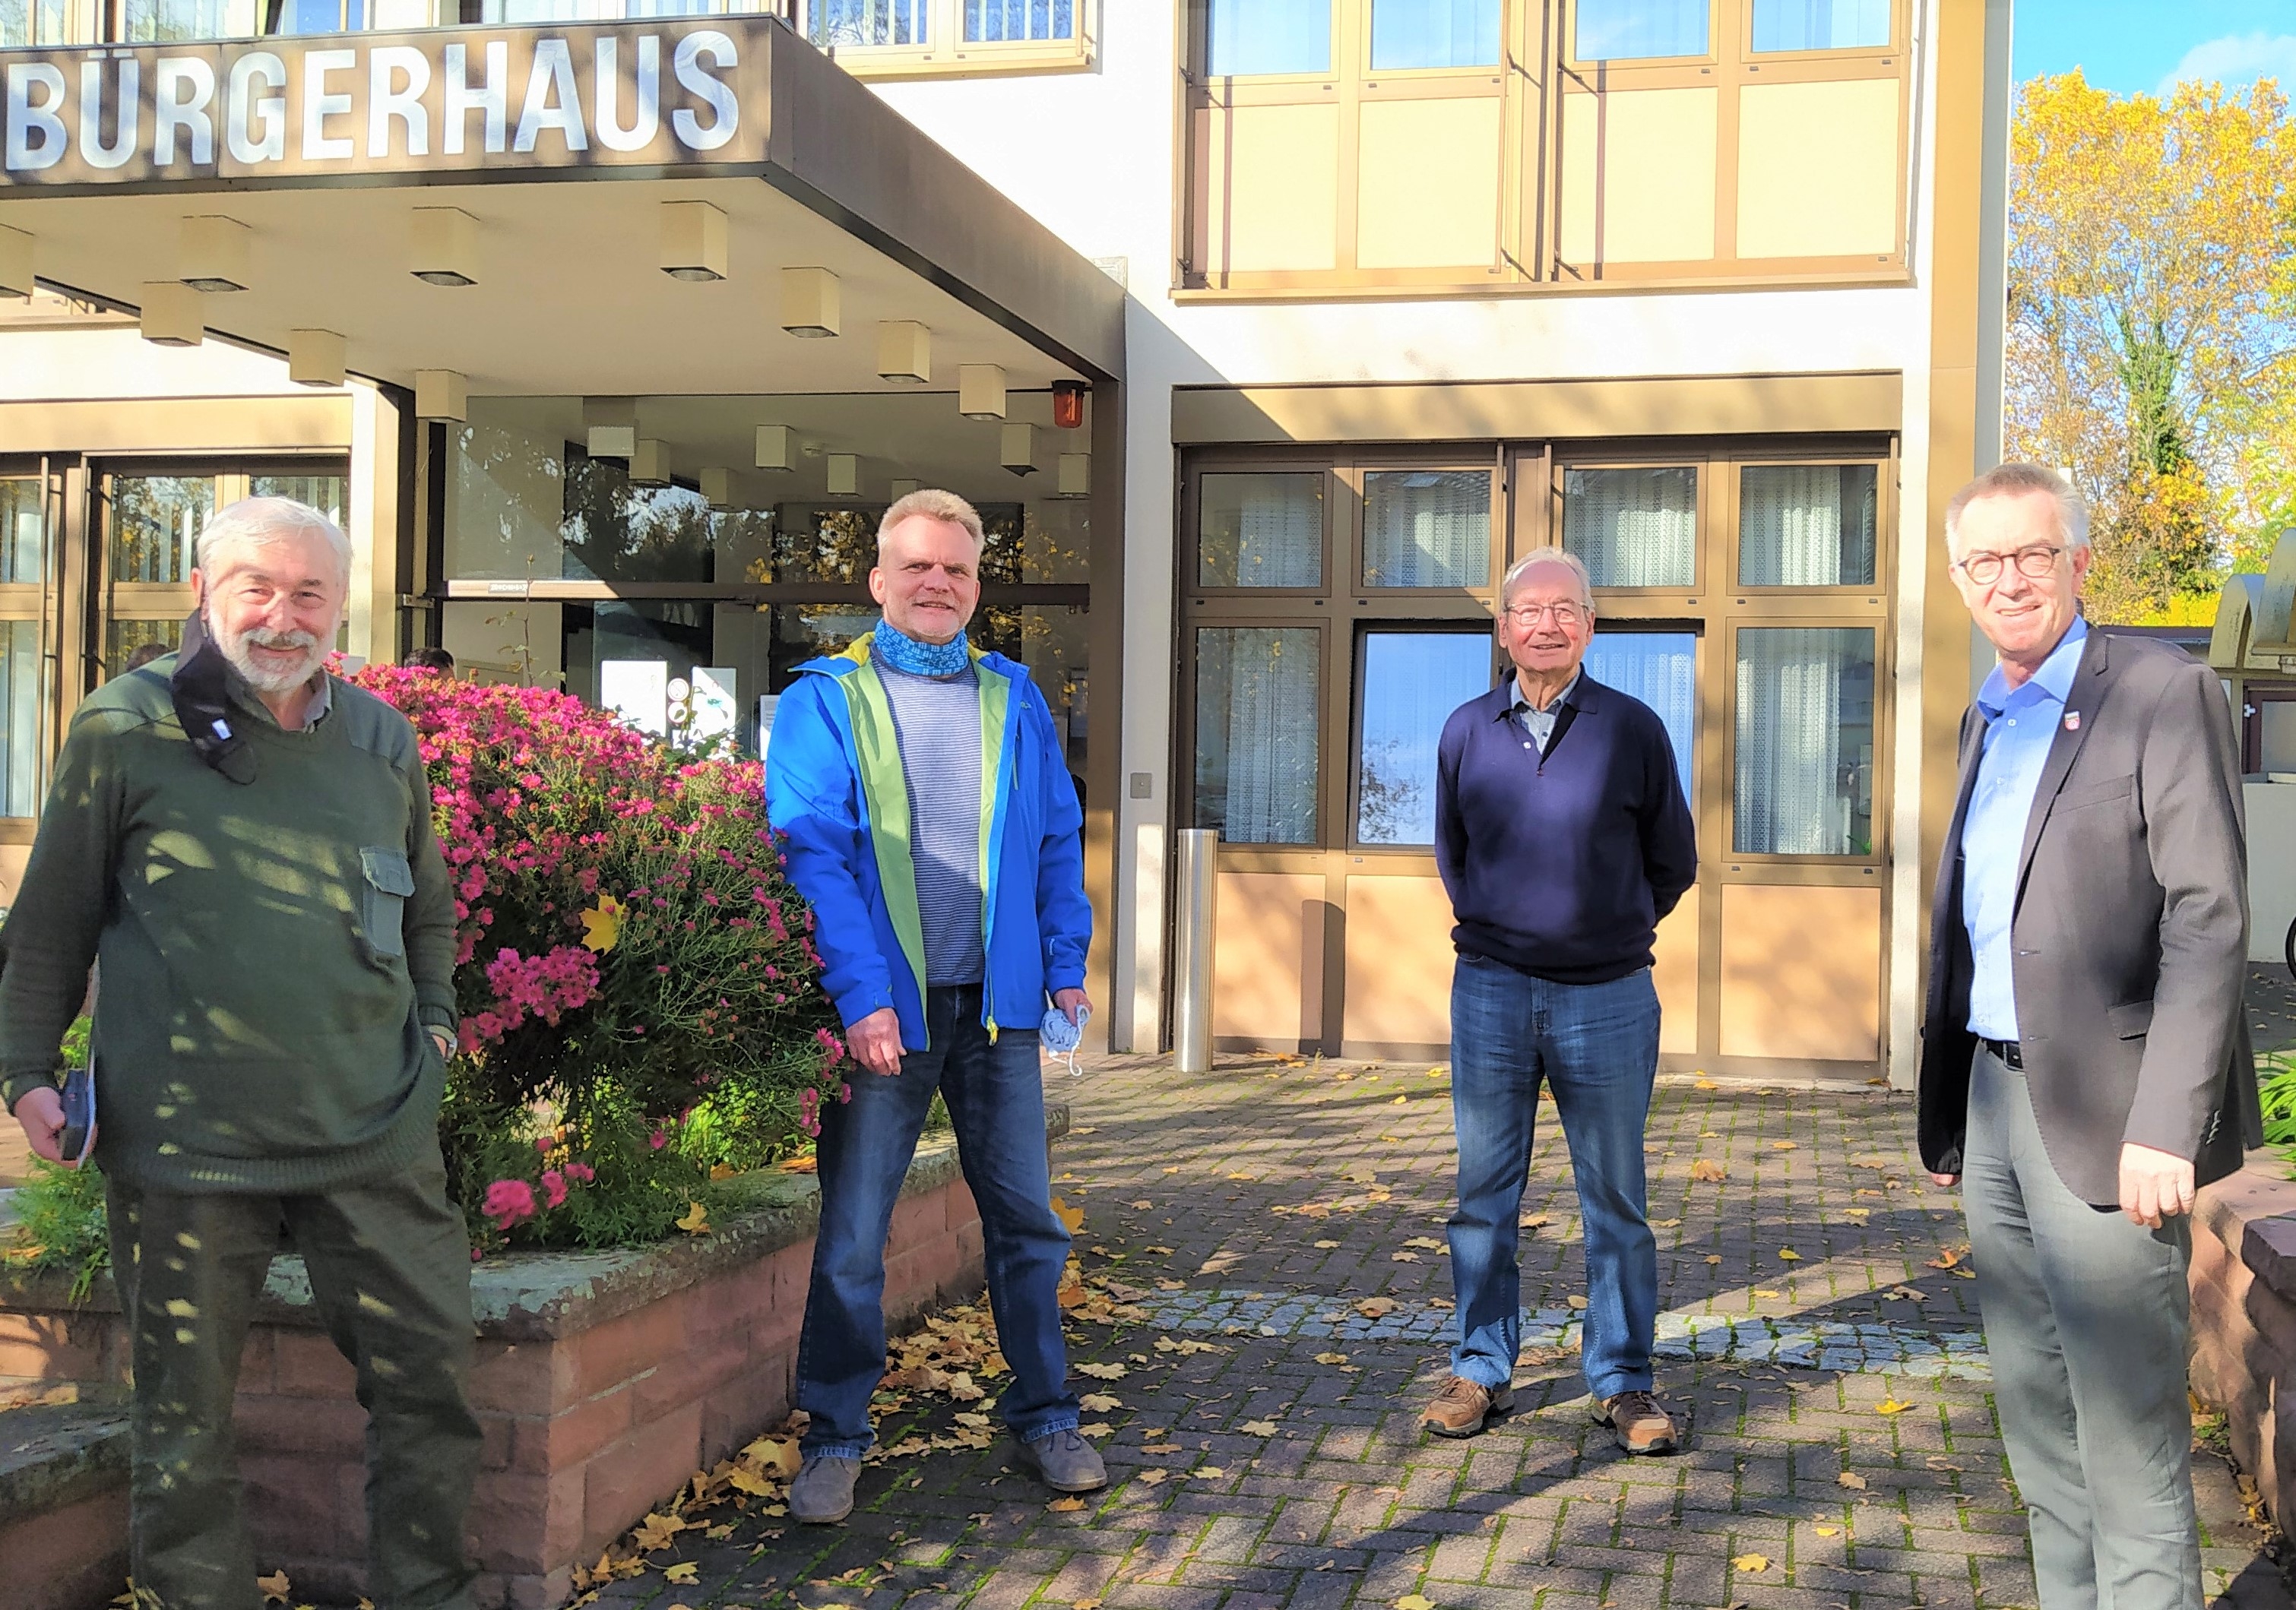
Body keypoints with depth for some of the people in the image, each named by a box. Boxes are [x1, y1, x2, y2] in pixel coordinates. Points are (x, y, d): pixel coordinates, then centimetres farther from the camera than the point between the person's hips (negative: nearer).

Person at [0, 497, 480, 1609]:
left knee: (429, 1372, 6)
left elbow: (427, 904, 23)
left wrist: (434, 1023, 15)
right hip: (186, 1136, -3)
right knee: (185, 1404, 8)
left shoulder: (381, 739, 10)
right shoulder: (125, 727, -1)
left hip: (374, 1134, 3)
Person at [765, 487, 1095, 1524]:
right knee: (851, 1235, 3)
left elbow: (1058, 842, 14)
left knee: (1025, 1219, 10)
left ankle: (1043, 1419, 23)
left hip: (997, 1003, 3)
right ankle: (834, 1440, 15)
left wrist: (1066, 964, 4)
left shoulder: (1012, 701, 11)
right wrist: (861, 995, -17)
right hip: (884, 1006, -3)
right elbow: (811, 854, -8)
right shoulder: (825, 701, 0)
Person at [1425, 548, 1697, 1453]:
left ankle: (1623, 1383, 15)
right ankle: (1481, 1372, 17)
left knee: (1615, 1200, 5)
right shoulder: (1466, 731, 5)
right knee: (1485, 1193, 7)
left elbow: (1673, 862, 10)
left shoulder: (1633, 729, -1)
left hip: (1608, 997, -2)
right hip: (1490, 992, 2)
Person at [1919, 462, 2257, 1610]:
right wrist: (1948, 1106, 14)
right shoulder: (1988, 718, 15)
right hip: (1996, 1100, 8)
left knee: (2126, 1431, -3)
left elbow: (2209, 920, -15)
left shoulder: (2163, 696, -8)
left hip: (2102, 1117, -7)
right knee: (2035, 1414, 15)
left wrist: (2165, 1127, -21)